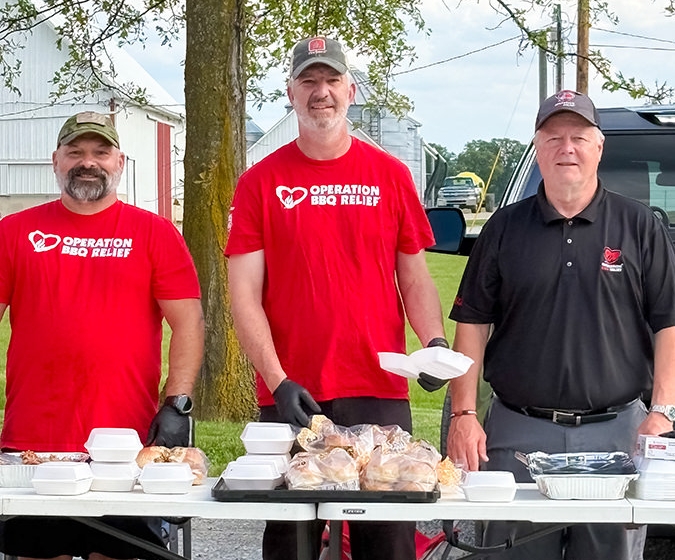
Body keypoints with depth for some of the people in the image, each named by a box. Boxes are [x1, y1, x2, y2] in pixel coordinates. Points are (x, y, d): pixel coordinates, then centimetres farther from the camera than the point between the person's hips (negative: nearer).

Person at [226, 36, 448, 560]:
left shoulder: (390, 175, 8)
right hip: (290, 395, -1)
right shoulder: (262, 182, 3)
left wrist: (435, 342, -7)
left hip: (379, 393, 1)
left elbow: (415, 280, 12)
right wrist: (278, 381, -12)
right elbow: (245, 296, -1)